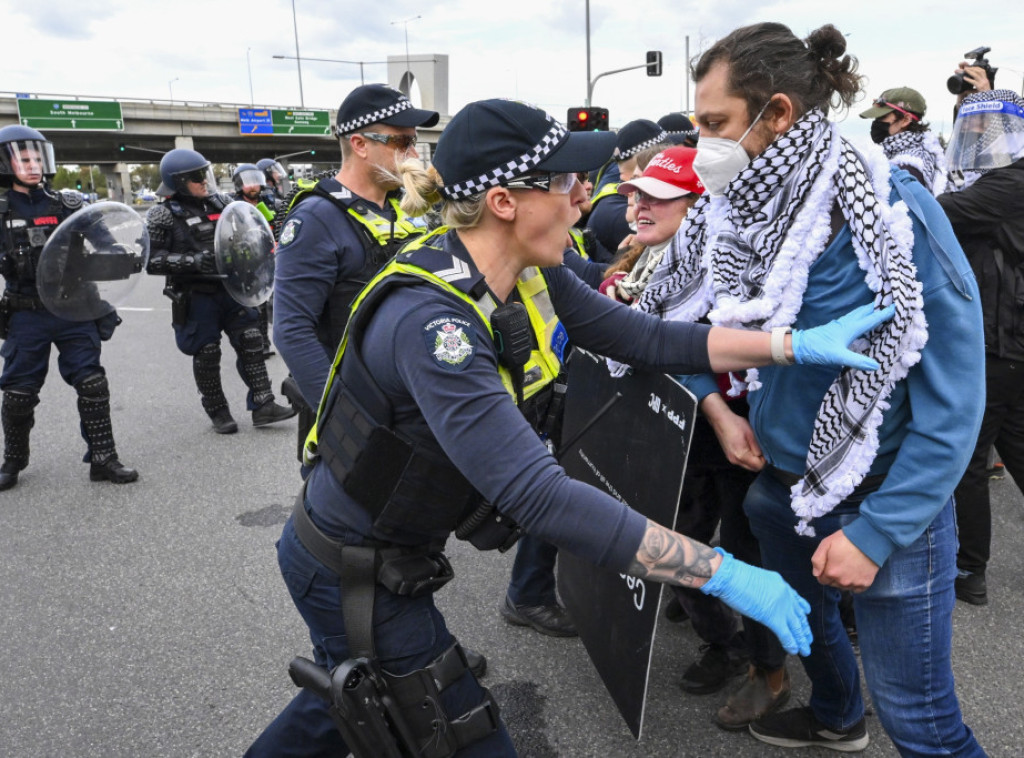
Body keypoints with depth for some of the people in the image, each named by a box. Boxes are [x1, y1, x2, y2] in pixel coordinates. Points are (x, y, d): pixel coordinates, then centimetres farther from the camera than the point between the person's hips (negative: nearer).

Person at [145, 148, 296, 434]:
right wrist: (192, 261, -24)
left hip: (230, 288, 5)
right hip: (195, 296, -5)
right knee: (206, 354, 4)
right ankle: (217, 412, 20)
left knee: (251, 342, 3)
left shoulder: (221, 202, 6)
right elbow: (151, 260, -14)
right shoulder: (162, 216, -9)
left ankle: (262, 405, 10)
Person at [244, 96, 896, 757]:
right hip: (349, 572, -8)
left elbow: (644, 337, -4)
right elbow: (538, 496, -39)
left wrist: (800, 344, -10)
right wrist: (724, 574, -35)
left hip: (393, 549, 8)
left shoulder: (530, 275, -7)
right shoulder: (430, 320, -34)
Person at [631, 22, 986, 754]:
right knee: (801, 611, 29)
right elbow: (678, 321, 7)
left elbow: (952, 395, -20)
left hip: (883, 498, -6)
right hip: (782, 477, 6)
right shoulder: (736, 208, -6)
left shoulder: (890, 211, -23)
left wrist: (877, 532, -22)